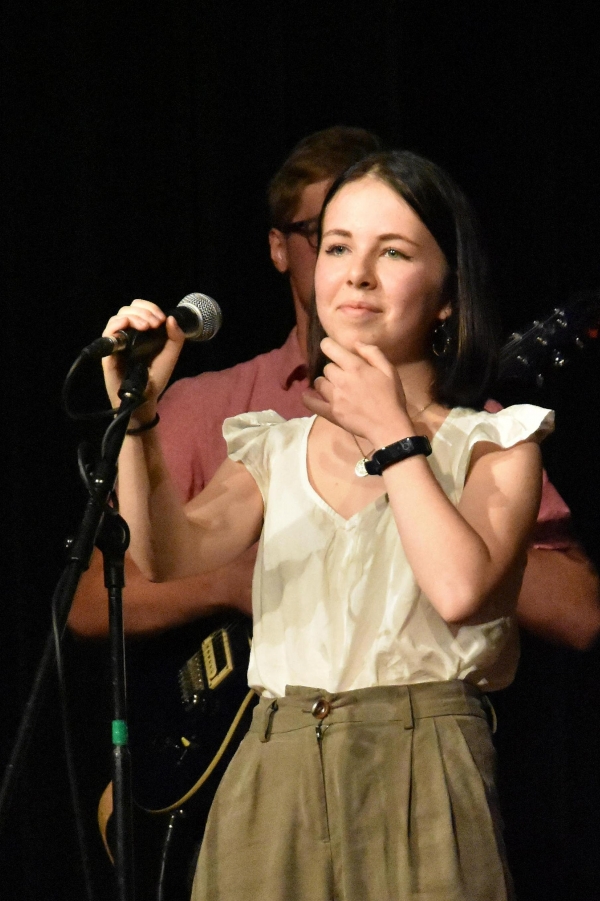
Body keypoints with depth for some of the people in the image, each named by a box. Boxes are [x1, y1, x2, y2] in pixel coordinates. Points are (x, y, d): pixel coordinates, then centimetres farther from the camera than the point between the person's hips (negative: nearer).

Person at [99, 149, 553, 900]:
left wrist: (391, 437, -5)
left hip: (421, 781, -3)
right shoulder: (274, 450, 15)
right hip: (274, 779, 3)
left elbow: (462, 588, -15)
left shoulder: (491, 446, 5)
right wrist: (135, 415, -16)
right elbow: (168, 553, -3)